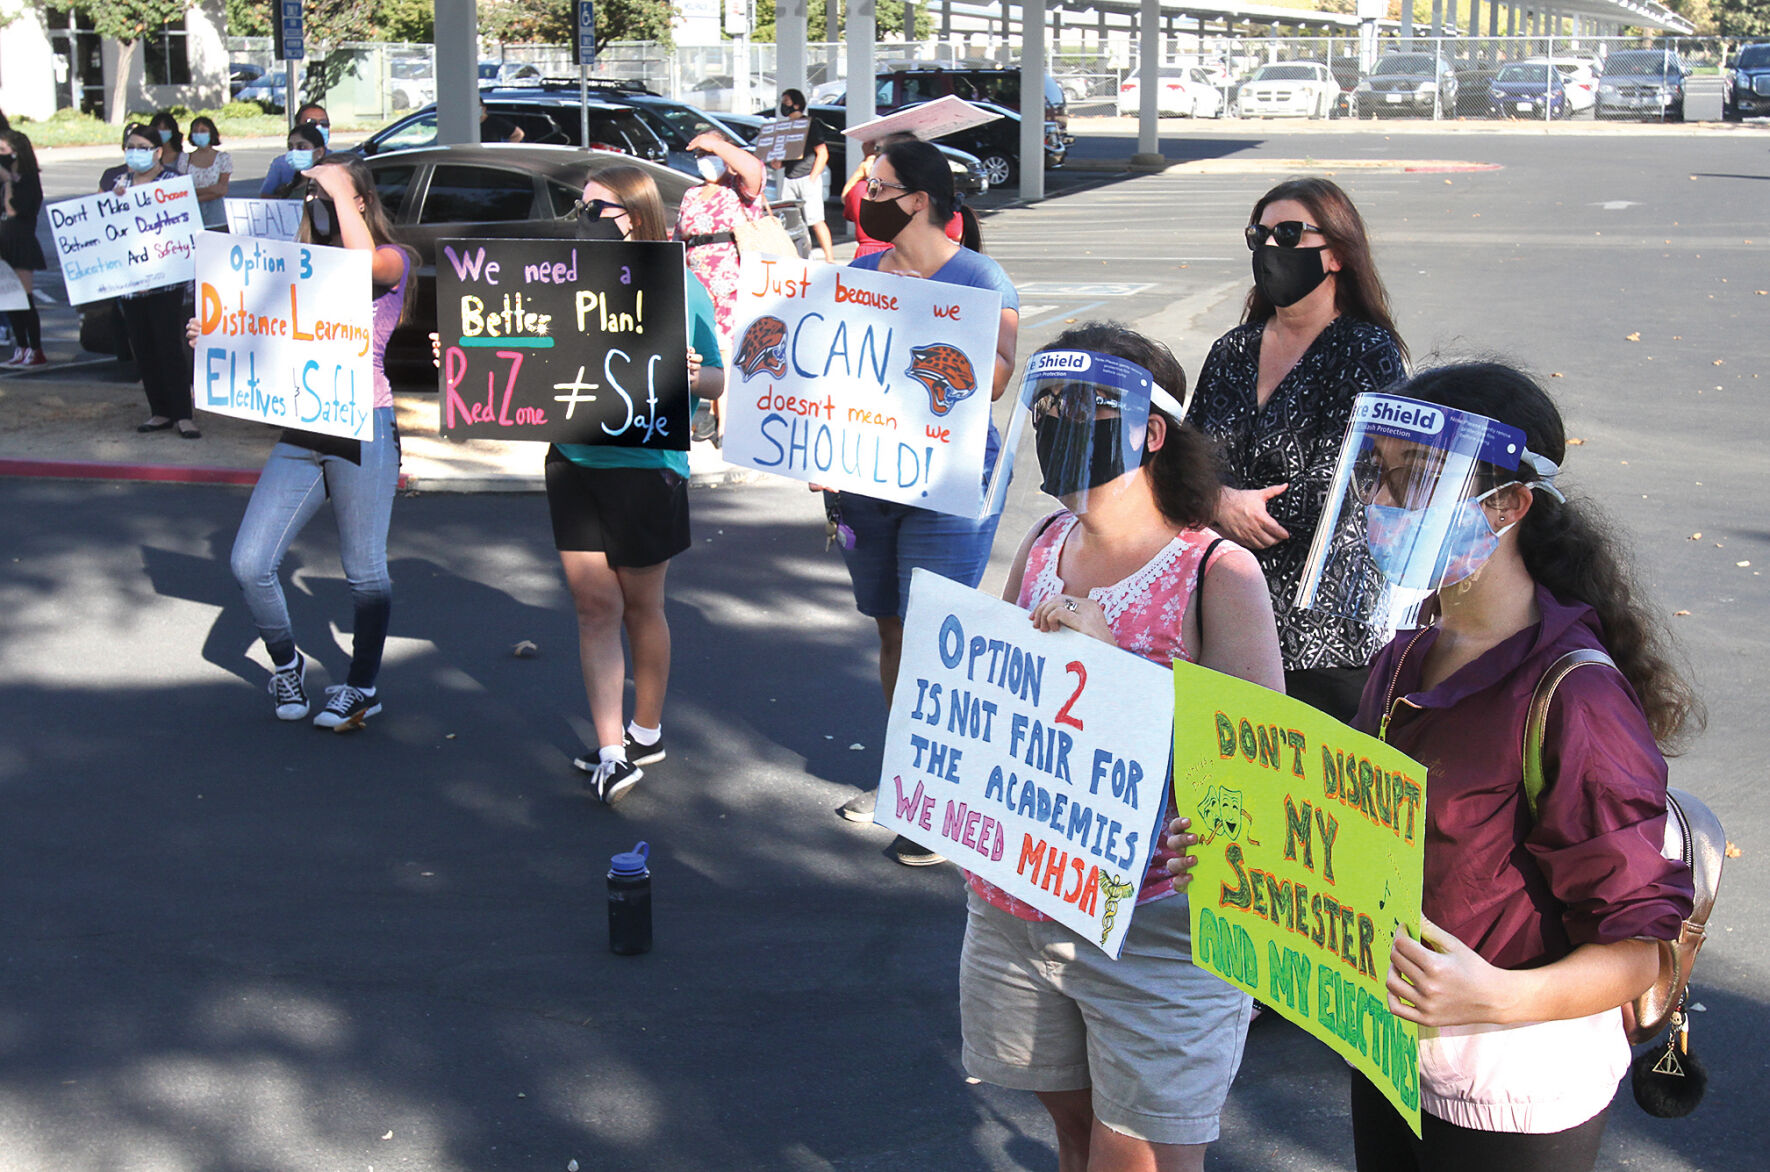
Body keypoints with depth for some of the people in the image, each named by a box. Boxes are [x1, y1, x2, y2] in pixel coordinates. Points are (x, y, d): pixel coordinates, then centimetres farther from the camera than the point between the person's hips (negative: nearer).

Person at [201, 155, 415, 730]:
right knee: (250, 565, -2)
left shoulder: (393, 259, 0)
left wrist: (339, 186, -14)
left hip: (363, 430, -6)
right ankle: (285, 662, 22)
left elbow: (364, 262, -25)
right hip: (300, 433, 6)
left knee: (364, 571, 3)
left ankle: (362, 687, 20)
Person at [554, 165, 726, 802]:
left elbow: (717, 382, 0)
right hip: (574, 458, 3)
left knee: (641, 605, 11)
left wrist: (693, 375, -23)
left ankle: (647, 733, 30)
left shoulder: (679, 288, -3)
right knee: (595, 606, 1)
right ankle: (612, 755, 2)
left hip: (645, 463, -3)